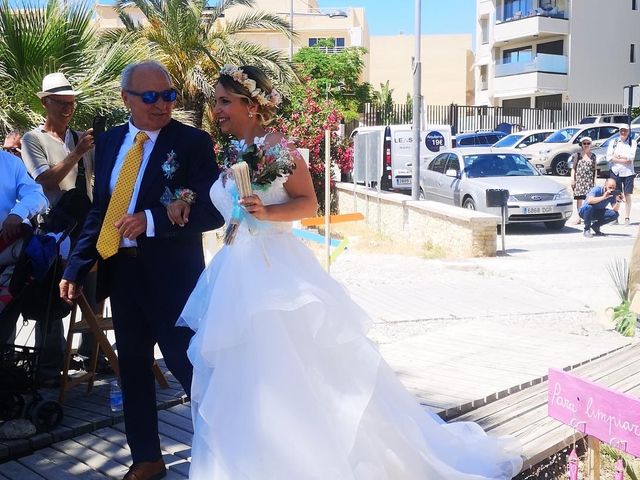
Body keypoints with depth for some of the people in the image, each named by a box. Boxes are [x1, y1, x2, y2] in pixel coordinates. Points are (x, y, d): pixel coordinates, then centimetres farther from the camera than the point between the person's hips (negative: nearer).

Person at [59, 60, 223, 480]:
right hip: (120, 270, 6)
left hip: (171, 274, -6)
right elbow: (100, 210, 12)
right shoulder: (109, 142, 8)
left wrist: (152, 220, -23)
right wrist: (76, 269, 8)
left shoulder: (193, 142, -8)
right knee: (133, 368, 14)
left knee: (188, 365, 0)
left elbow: (214, 210, -15)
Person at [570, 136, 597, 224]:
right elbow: (573, 168, 5)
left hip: (589, 180, 1)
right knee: (579, 198, -2)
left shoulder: (593, 156, 11)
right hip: (579, 180, -1)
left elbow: (595, 169, 13)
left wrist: (595, 180, 5)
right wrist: (572, 179, -3)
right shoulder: (578, 155, 6)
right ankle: (579, 217, 3)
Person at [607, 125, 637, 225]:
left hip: (628, 172, -1)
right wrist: (624, 160, -8)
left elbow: (631, 157, -6)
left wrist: (618, 156, -5)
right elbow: (609, 157, -2)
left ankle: (627, 218, 4)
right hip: (615, 172, 1)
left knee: (627, 195, 1)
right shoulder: (613, 142, 10)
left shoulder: (632, 142, 6)